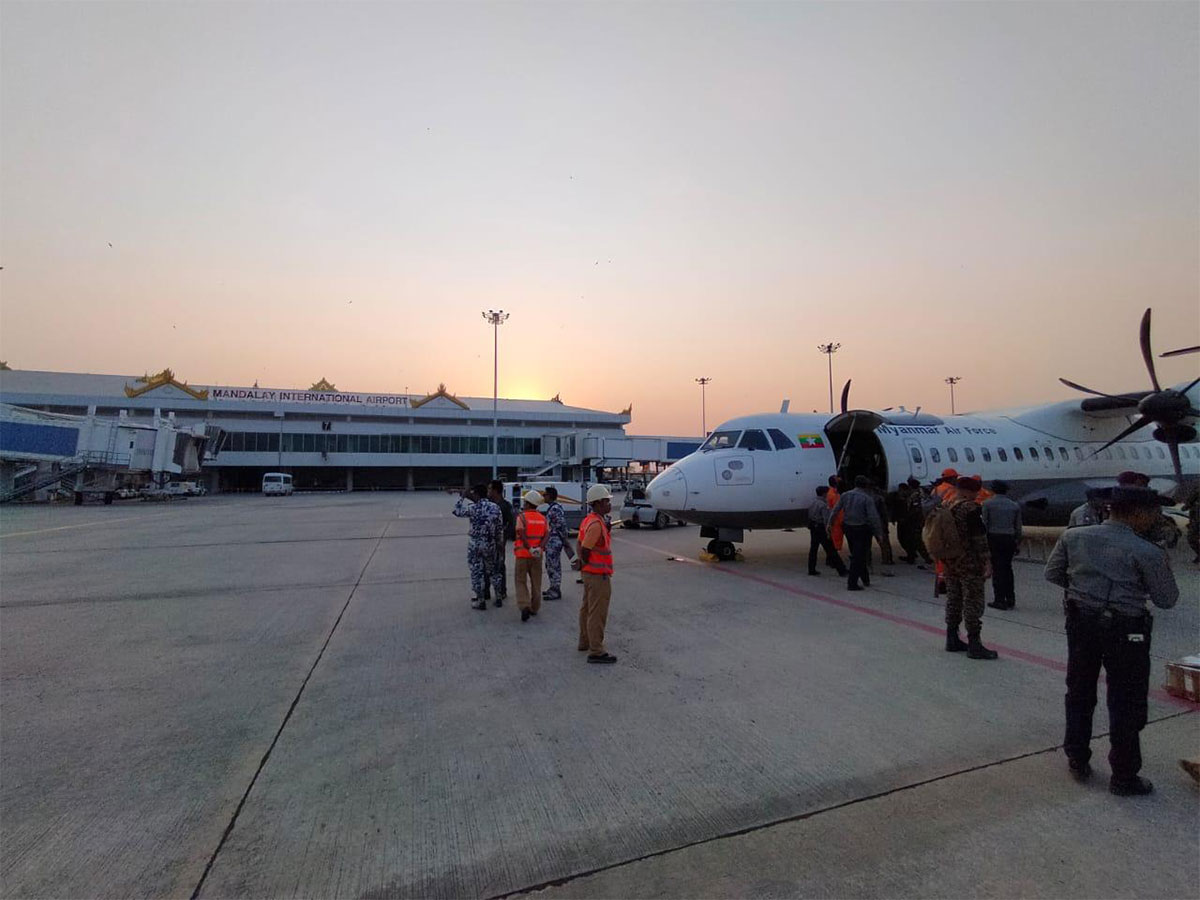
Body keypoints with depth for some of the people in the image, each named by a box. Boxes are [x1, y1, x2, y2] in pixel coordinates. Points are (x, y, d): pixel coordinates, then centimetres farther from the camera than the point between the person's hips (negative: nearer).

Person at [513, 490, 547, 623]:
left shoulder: (521, 517, -8)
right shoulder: (542, 518, 6)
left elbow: (522, 535, -20)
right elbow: (546, 535, -5)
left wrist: (529, 549, -17)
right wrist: (539, 548, -14)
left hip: (523, 554, -4)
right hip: (537, 556, 4)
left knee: (520, 581, 7)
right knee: (536, 582, 15)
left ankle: (524, 606, -9)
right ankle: (534, 608, 21)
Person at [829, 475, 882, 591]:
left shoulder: (845, 495, 1)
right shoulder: (867, 498, -12)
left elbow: (835, 511, 3)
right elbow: (873, 517, -15)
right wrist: (879, 533, -9)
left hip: (849, 528, 5)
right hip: (862, 529, -5)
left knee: (856, 555, 17)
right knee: (858, 557, 0)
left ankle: (866, 580, 30)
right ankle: (852, 583, 0)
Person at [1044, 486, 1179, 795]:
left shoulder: (1073, 536, -4)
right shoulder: (1146, 552, -14)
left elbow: (1052, 574, 5)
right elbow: (1167, 600, -3)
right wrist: (1164, 566, 11)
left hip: (1081, 622, 4)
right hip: (1125, 630, -4)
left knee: (1079, 693, 19)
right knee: (1126, 705, 11)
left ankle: (1077, 760, 32)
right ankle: (1124, 777, 22)